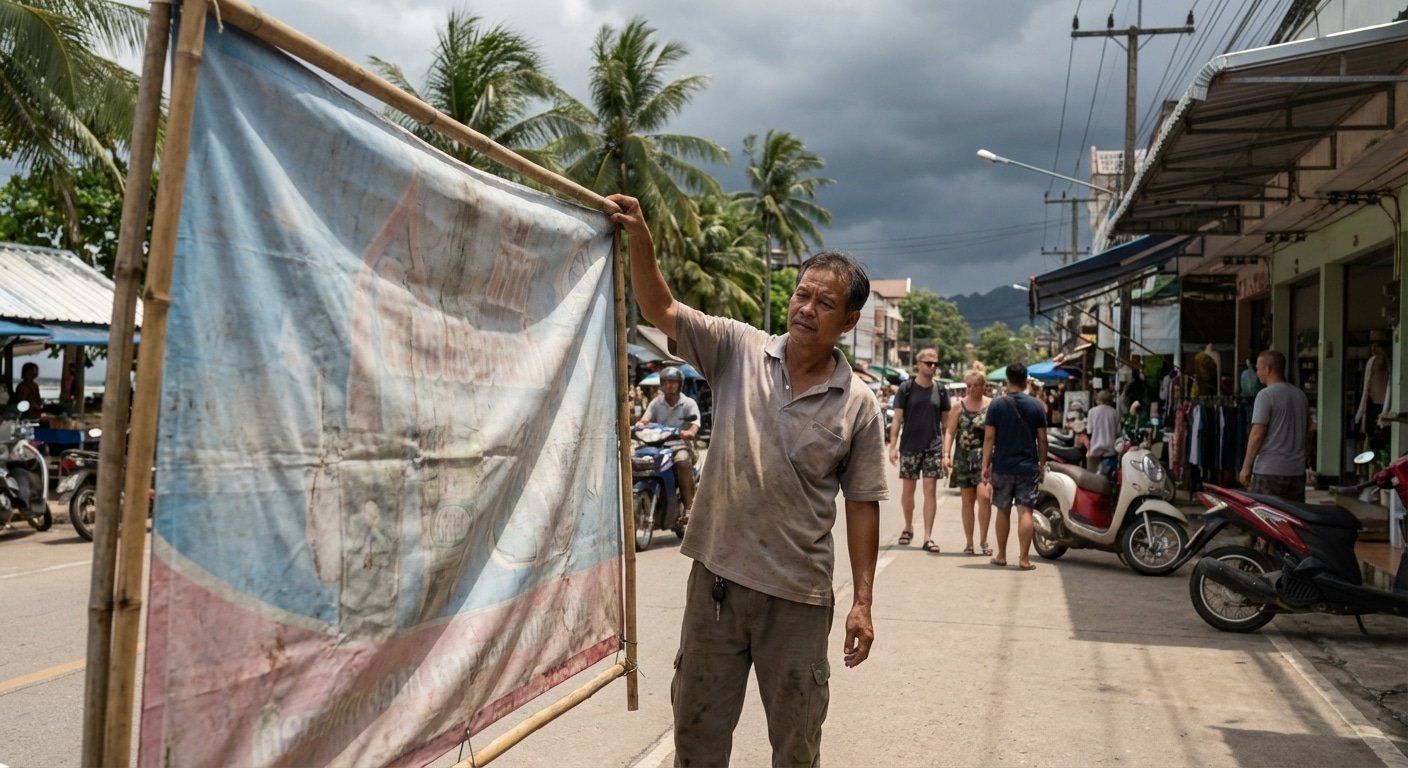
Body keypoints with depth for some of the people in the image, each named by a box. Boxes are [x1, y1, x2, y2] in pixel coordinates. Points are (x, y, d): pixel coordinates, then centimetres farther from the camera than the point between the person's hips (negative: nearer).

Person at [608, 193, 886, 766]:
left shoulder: (858, 406, -4)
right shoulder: (738, 350, -2)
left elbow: (863, 504, -1)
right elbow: (660, 310, -7)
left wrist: (862, 601, -3)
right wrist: (640, 241, -23)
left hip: (799, 594, -1)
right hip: (716, 574, 1)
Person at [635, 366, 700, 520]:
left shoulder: (689, 403, 5)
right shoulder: (656, 403, 14)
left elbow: (695, 424, -10)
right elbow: (644, 420, 1)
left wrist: (690, 432, -35)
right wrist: (637, 426, -24)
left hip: (680, 444, -3)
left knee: (683, 463, -36)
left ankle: (689, 505, -31)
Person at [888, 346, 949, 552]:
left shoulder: (941, 390, 5)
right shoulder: (906, 388, -2)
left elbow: (945, 421, 9)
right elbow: (897, 419, -2)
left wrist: (946, 449, 4)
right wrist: (893, 446, -8)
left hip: (933, 447, 1)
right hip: (909, 447, -1)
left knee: (930, 490, -4)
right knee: (908, 489, 9)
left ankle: (928, 537, -2)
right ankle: (908, 527, 30)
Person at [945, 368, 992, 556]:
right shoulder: (959, 406, 7)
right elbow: (949, 432, 4)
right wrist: (946, 454, -8)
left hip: (985, 457, -2)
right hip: (964, 459, 2)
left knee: (984, 496, -17)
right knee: (967, 501, 6)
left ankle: (984, 540, -3)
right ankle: (969, 542, 16)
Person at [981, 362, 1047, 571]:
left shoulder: (997, 405, -3)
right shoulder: (1036, 406, 0)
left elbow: (989, 437, -5)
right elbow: (1042, 439, 1)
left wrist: (985, 465, 0)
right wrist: (1042, 465, 11)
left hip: (1002, 466, 0)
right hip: (1028, 467, 0)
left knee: (1003, 511, 12)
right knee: (1025, 512, -1)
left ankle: (1001, 556, 20)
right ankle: (1024, 558, -5)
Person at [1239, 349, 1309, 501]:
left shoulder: (1266, 395, -10)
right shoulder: (1300, 395, 12)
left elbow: (1257, 434, -14)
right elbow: (1306, 429, 18)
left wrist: (1246, 467, -9)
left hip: (1269, 471, -7)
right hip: (1297, 470, 7)